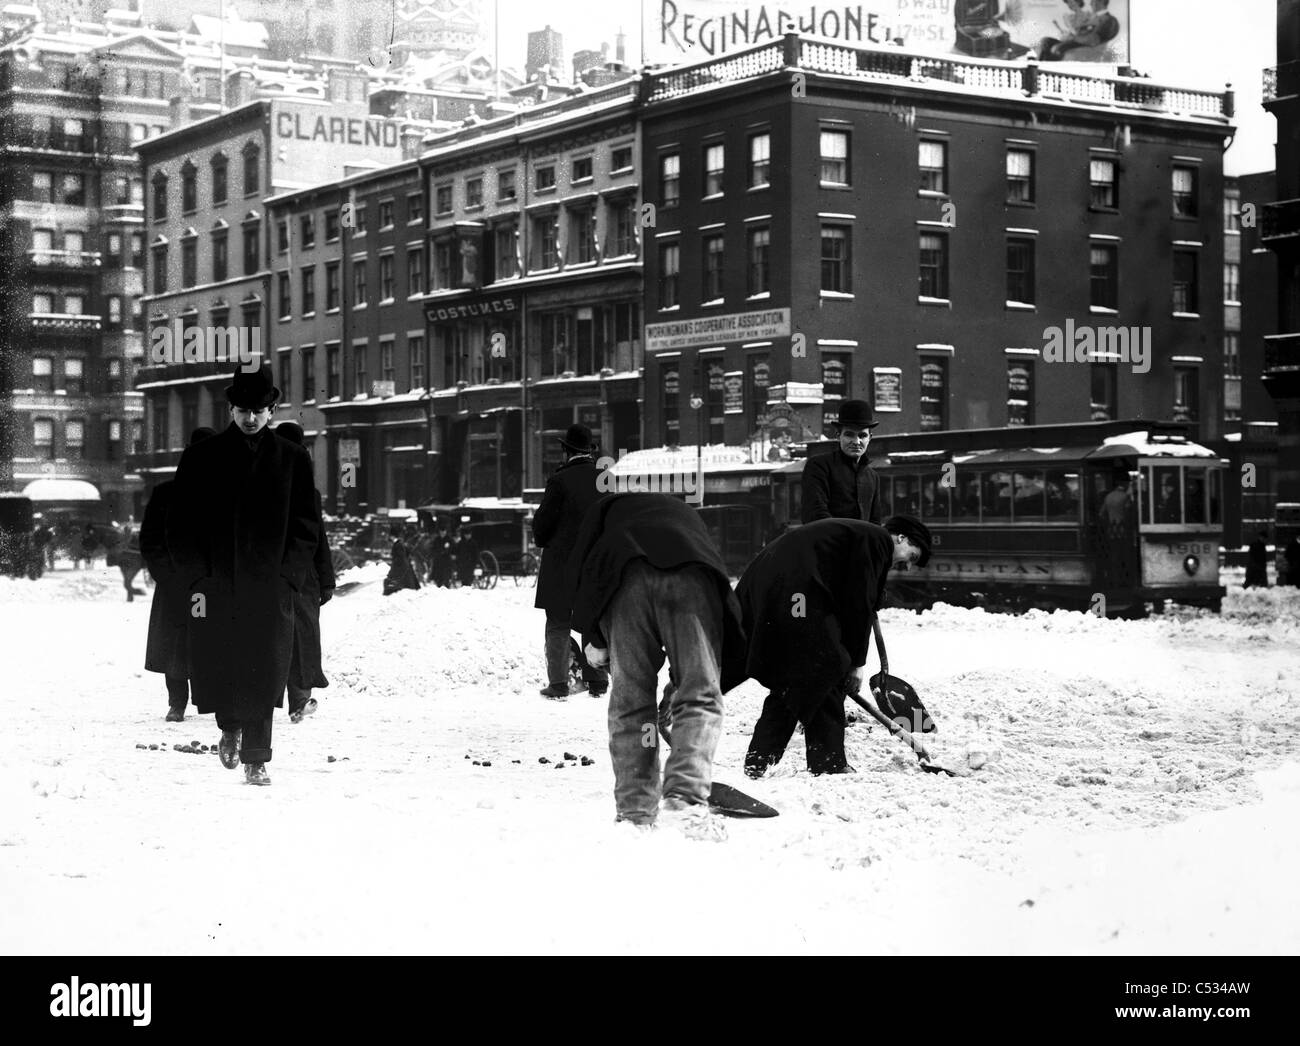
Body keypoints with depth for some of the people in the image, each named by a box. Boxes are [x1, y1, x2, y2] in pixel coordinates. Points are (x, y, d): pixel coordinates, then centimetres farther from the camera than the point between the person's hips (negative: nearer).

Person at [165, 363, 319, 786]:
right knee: (215, 669, 5)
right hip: (214, 587, 0)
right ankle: (231, 727, 34)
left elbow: (306, 528, 7)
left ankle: (256, 759, 4)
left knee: (264, 675, -6)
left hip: (271, 588, 0)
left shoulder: (293, 460, 6)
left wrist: (287, 578, -5)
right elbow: (180, 526, 4)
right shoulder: (201, 458, 5)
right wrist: (196, 581, -5)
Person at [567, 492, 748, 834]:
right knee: (700, 694, 4)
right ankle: (685, 793, -13)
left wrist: (593, 639, 19)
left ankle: (634, 808, 7)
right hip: (691, 573, 1)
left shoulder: (608, 508, 39)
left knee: (629, 697, 8)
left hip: (625, 575, -1)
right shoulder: (687, 512, 43)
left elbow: (579, 568, 17)